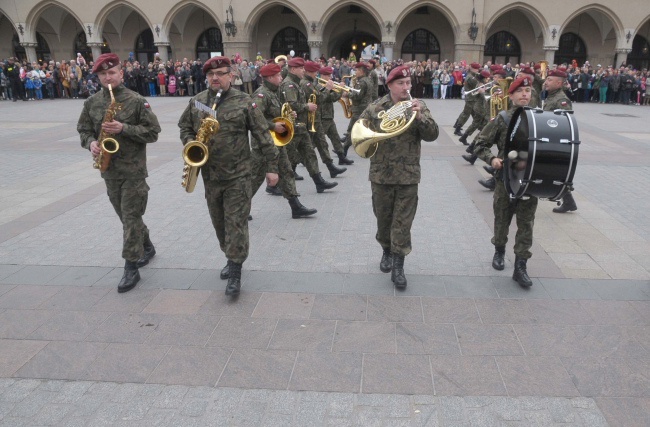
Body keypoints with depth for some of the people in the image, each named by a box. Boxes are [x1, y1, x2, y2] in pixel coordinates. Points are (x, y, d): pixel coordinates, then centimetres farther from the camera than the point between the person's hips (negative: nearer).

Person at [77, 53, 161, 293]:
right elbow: (83, 129, 13)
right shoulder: (91, 103, 6)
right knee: (126, 216, 17)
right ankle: (147, 247, 39)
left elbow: (153, 132, -9)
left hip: (134, 169, -5)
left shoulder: (136, 101, -7)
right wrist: (91, 143, -9)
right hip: (109, 170, 5)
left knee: (131, 218, -5)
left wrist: (124, 128, -21)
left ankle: (131, 268, 0)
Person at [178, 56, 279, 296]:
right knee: (219, 222, 16)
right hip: (210, 174, 5)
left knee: (236, 222, -5)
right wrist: (190, 143, -4)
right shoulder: (196, 102, 7)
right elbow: (184, 127, 18)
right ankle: (232, 257, 34)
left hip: (237, 174, -5)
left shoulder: (244, 103, -6)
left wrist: (271, 166, -7)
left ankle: (235, 271, 3)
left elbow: (263, 136, -5)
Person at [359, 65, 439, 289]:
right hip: (381, 174, 1)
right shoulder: (375, 107, -1)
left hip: (408, 175, -1)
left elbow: (432, 135, -8)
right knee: (383, 218, 15)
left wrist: (420, 117, -24)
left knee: (402, 222, 0)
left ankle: (398, 265, 8)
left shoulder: (418, 106, 0)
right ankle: (386, 251, 39)